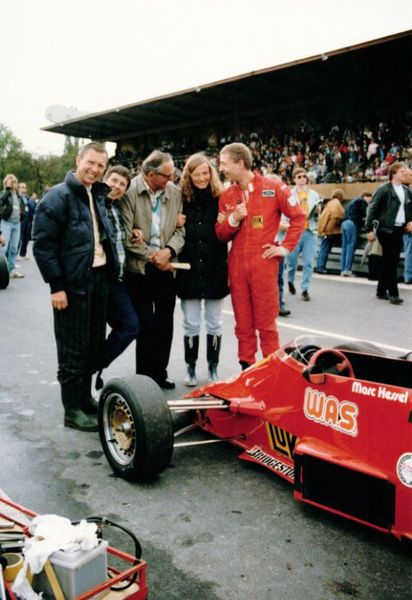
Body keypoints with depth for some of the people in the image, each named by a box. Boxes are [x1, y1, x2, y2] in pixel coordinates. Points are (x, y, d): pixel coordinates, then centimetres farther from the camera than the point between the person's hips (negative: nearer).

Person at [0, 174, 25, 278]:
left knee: (14, 248, 9)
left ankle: (12, 269, 17)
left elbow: (22, 207, 25)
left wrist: (22, 212, 6)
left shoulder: (18, 195, 15)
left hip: (17, 223, 6)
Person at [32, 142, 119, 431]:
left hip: (99, 278, 7)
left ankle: (86, 398, 30)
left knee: (94, 343, 15)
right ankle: (72, 410, 13)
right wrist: (56, 285, -17)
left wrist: (113, 270, 10)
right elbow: (43, 244, -13)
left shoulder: (98, 196, 13)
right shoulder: (58, 197, -9)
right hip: (72, 283, -7)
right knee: (73, 348, 1)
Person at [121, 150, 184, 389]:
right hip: (139, 267, -4)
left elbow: (180, 229, 3)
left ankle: (160, 373, 22)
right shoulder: (129, 192, -10)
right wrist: (152, 257, -11)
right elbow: (127, 236, -12)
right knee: (145, 323, 3)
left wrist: (168, 251, -14)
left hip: (166, 266, 4)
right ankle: (145, 376, 16)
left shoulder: (175, 192, 2)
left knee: (165, 323, 9)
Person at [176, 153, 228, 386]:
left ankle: (213, 368, 24)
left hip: (214, 270, 0)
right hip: (188, 270, 0)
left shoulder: (220, 198, 0)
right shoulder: (181, 199, 0)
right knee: (191, 324, 8)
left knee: (214, 323, 10)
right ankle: (191, 368, 23)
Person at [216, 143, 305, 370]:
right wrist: (233, 219, -9)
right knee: (243, 323, 9)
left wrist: (285, 247, -3)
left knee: (266, 323, 2)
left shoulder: (273, 188, -2)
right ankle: (246, 368, 20)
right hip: (236, 266, 4)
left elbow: (298, 217, 3)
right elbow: (221, 235, 9)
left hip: (264, 264, -4)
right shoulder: (226, 195, 9)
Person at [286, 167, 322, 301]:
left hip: (309, 232, 2)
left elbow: (317, 216, 14)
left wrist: (317, 212, -7)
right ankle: (290, 280, 34)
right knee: (291, 261, 6)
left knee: (308, 263, -1)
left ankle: (305, 289, 8)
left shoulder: (314, 194, 11)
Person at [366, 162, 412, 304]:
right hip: (387, 230, -7)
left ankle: (381, 291, 20)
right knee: (391, 262, -7)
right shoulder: (383, 189, -6)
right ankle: (393, 293, -2)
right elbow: (372, 209, -8)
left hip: (400, 230, 7)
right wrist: (369, 229, -12)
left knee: (390, 262, 11)